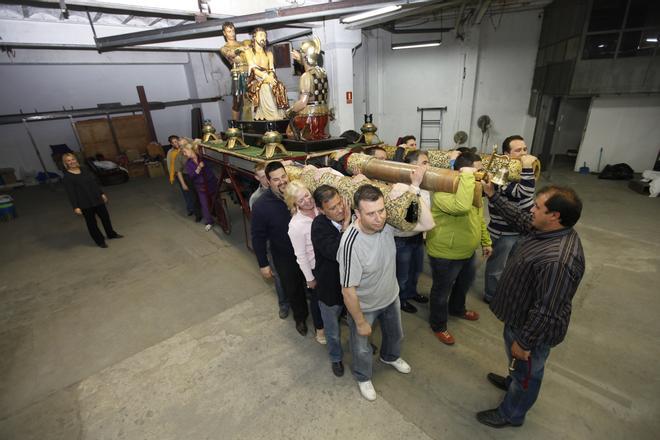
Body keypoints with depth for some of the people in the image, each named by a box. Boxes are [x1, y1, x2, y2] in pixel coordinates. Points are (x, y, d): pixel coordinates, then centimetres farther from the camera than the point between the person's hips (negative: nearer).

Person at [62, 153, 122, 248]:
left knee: (105, 217, 18)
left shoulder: (84, 171, 6)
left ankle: (111, 234, 39)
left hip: (97, 199, 6)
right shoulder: (67, 177, -11)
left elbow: (95, 183, 12)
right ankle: (100, 241, 20)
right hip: (85, 204, -6)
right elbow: (71, 193, -14)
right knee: (91, 222, 6)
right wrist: (75, 207, -17)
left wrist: (102, 194, 12)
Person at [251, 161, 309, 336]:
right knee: (293, 289, 21)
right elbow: (258, 237, -10)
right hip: (285, 258, -1)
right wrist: (263, 264, -6)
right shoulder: (261, 206, -20)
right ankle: (300, 317, 51)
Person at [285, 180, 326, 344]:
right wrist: (310, 278, -11)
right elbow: (301, 255, -19)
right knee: (317, 299, 20)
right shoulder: (296, 225, -29)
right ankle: (320, 329, 49)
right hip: (314, 268, -5)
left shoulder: (318, 209, -15)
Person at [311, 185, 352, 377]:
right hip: (330, 288, -3)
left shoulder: (349, 216, -15)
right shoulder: (319, 227, -27)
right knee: (333, 331, 22)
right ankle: (336, 357, 52)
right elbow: (338, 254, -39)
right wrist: (346, 225, -34)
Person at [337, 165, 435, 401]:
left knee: (395, 334, 33)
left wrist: (414, 188, -29)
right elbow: (348, 291, -28)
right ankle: (363, 377, 56)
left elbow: (427, 224, -23)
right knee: (362, 348, 23)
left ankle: (390, 356, 68)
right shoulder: (351, 244, -39)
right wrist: (361, 322, -16)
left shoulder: (388, 223, -22)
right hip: (364, 307, -5)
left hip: (391, 297, 6)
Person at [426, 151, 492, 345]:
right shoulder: (443, 190, -28)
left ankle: (457, 309, 58)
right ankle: (438, 325, 36)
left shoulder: (473, 188, 4)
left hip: (468, 252, 9)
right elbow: (462, 207, -49)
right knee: (442, 291, 13)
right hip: (445, 254, -9)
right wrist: (467, 176, -39)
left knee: (465, 284, 30)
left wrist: (486, 241, 19)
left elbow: (479, 218, 15)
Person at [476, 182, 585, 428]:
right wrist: (492, 194, 4)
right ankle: (514, 382, 63)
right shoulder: (548, 230, -11)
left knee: (526, 373, 19)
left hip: (534, 329, -8)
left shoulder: (557, 260, -39)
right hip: (520, 316, 8)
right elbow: (518, 217, 8)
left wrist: (524, 342, -20)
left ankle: (511, 415, 44)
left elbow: (546, 313, -32)